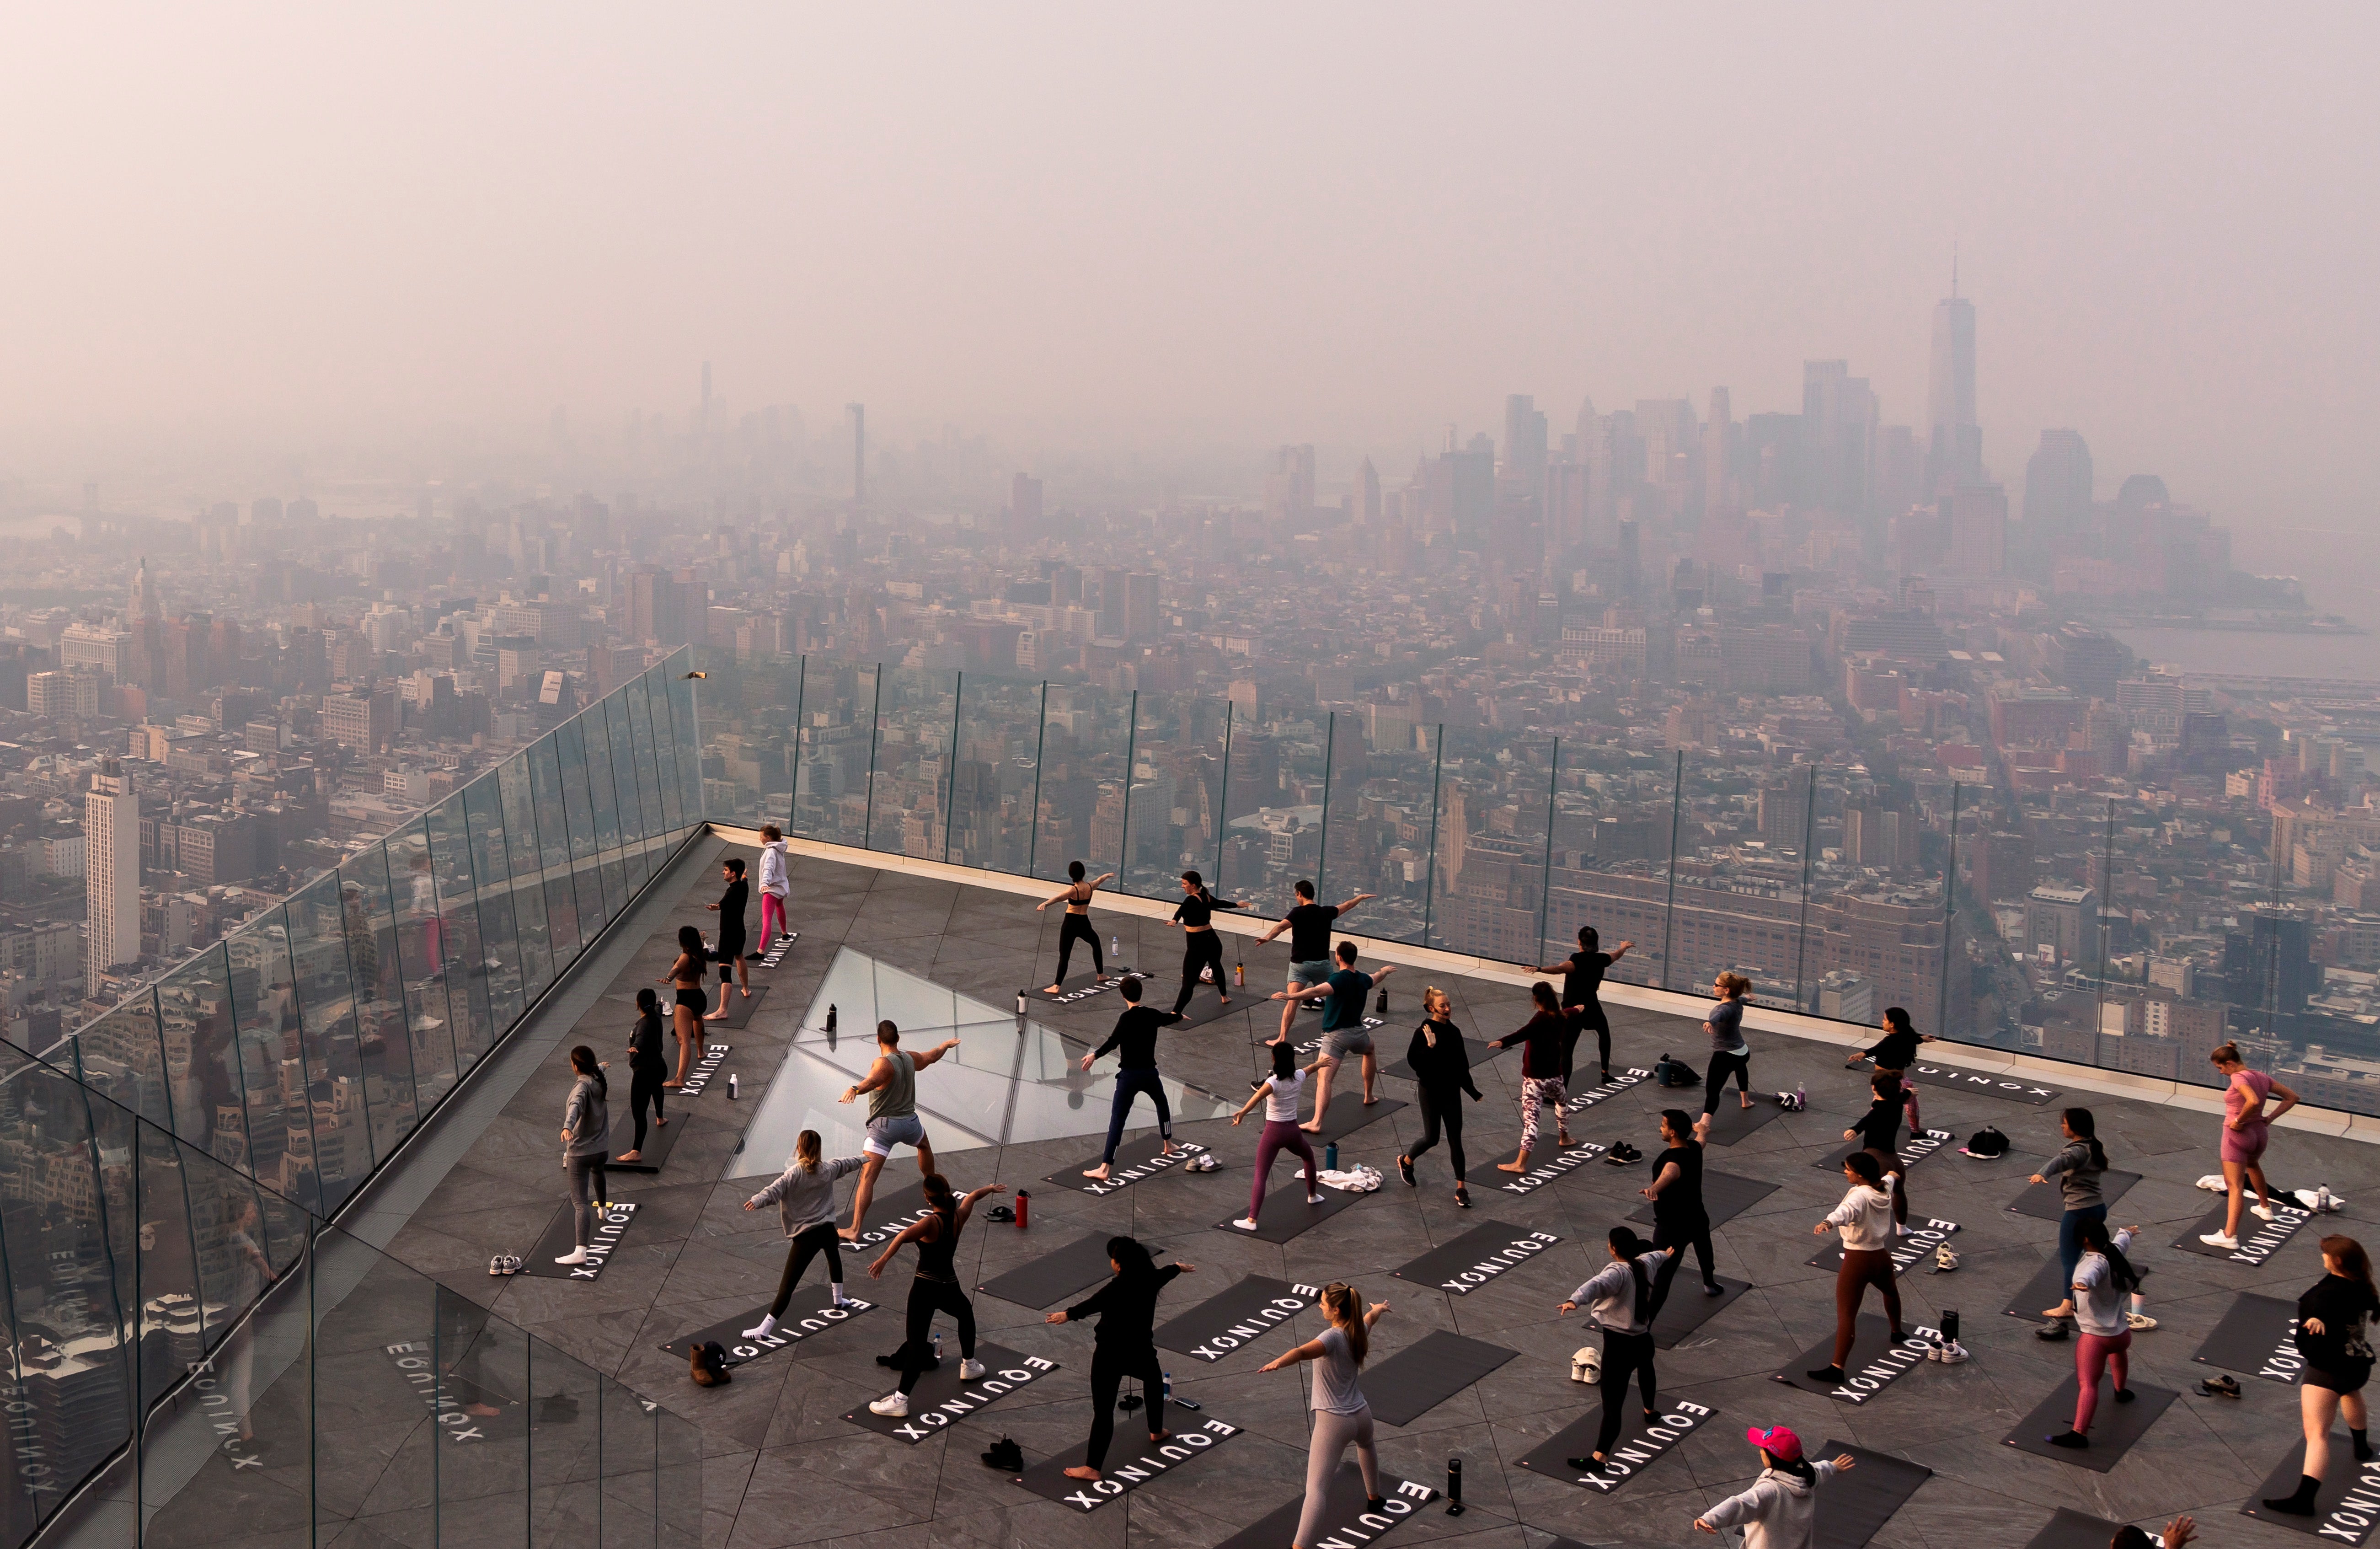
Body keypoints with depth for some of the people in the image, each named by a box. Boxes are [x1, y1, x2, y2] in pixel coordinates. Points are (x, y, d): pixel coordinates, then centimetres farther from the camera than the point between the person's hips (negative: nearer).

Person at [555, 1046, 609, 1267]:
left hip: (580, 1152, -8)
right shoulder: (600, 1080, 3)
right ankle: (602, 1206, 67)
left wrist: (567, 1126, -61)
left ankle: (581, 1251, -21)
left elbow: (576, 1106, -43)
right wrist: (600, 1067, 54)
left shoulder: (583, 1086, -21)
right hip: (602, 1148, 8)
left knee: (580, 1202, -12)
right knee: (598, 1172, 41)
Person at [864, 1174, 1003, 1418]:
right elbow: (973, 1195, 23)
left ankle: (900, 1400, -9)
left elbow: (905, 1235, -37)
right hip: (949, 1286, 5)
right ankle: (969, 1366, 48)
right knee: (966, 1314, 36)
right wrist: (991, 1188, 41)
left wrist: (883, 1259, -43)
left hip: (925, 1288, -5)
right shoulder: (959, 1216, 0)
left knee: (916, 1345, -6)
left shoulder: (931, 1223, -16)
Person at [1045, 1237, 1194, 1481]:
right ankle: (1157, 1432, 52)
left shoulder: (1120, 1287, -19)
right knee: (1154, 1380, 36)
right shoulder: (1150, 1280, 1)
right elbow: (1165, 1274, 25)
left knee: (1103, 1410, -6)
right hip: (1140, 1351, 6)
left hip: (1110, 1354, -6)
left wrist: (1069, 1314, -49)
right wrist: (1179, 1267, 46)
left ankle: (1092, 1468, -8)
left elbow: (1095, 1302, -37)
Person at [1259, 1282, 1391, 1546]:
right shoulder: (1359, 1330, 2)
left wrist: (1278, 1362, -62)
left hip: (1333, 1422, -8)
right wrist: (1380, 1308, 52)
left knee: (1317, 1487, -16)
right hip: (1361, 1415, 8)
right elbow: (1372, 1315, 29)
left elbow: (1303, 1352, -44)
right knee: (1366, 1444, 43)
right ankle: (1374, 1497, 64)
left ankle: (1301, 1545, -28)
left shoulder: (1333, 1337, -21)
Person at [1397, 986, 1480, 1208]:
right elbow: (1413, 1060, -21)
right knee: (1431, 1138, 2)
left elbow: (1463, 1067, 11)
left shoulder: (1454, 1032, 3)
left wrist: (1473, 1092, 12)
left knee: (1455, 1140, 4)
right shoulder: (1424, 1032, -13)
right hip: (1431, 1092, -5)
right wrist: (1431, 1047, -30)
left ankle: (1461, 1189, 8)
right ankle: (1406, 1162, 32)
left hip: (1452, 1092, 5)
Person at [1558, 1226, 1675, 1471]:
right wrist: (1665, 1254, 54)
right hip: (1643, 1338, 8)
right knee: (1645, 1367, 41)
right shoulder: (1645, 1263, 2)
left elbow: (1597, 1284, -45)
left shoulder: (1618, 1272, -22)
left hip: (1619, 1344, -8)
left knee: (1613, 1403, -10)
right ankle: (1650, 1411, 66)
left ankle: (1598, 1458, -13)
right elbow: (1652, 1255, 29)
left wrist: (1574, 1301, -63)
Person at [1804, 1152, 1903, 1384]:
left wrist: (1828, 1223, -64)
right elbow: (1888, 1177, 30)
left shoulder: (1860, 1196, -20)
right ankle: (1897, 1332, 61)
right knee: (1891, 1291, 39)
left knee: (1846, 1314, -11)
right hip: (1882, 1256, 8)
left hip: (1857, 1260, -8)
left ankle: (1837, 1368, -17)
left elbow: (1846, 1211, -44)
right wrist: (1891, 1175, 55)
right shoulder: (1885, 1189, 3)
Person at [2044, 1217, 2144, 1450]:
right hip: (2121, 1333, 9)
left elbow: (2090, 1274, -47)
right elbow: (2121, 1241, 32)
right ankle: (2120, 1391, 65)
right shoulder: (2114, 1252, 5)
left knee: (2087, 1384, -16)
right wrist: (2128, 1233, 54)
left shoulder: (2095, 1263, -20)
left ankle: (2079, 1433, -27)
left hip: (2095, 1337, -9)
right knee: (2119, 1349, 42)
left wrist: (2082, 1282, -68)